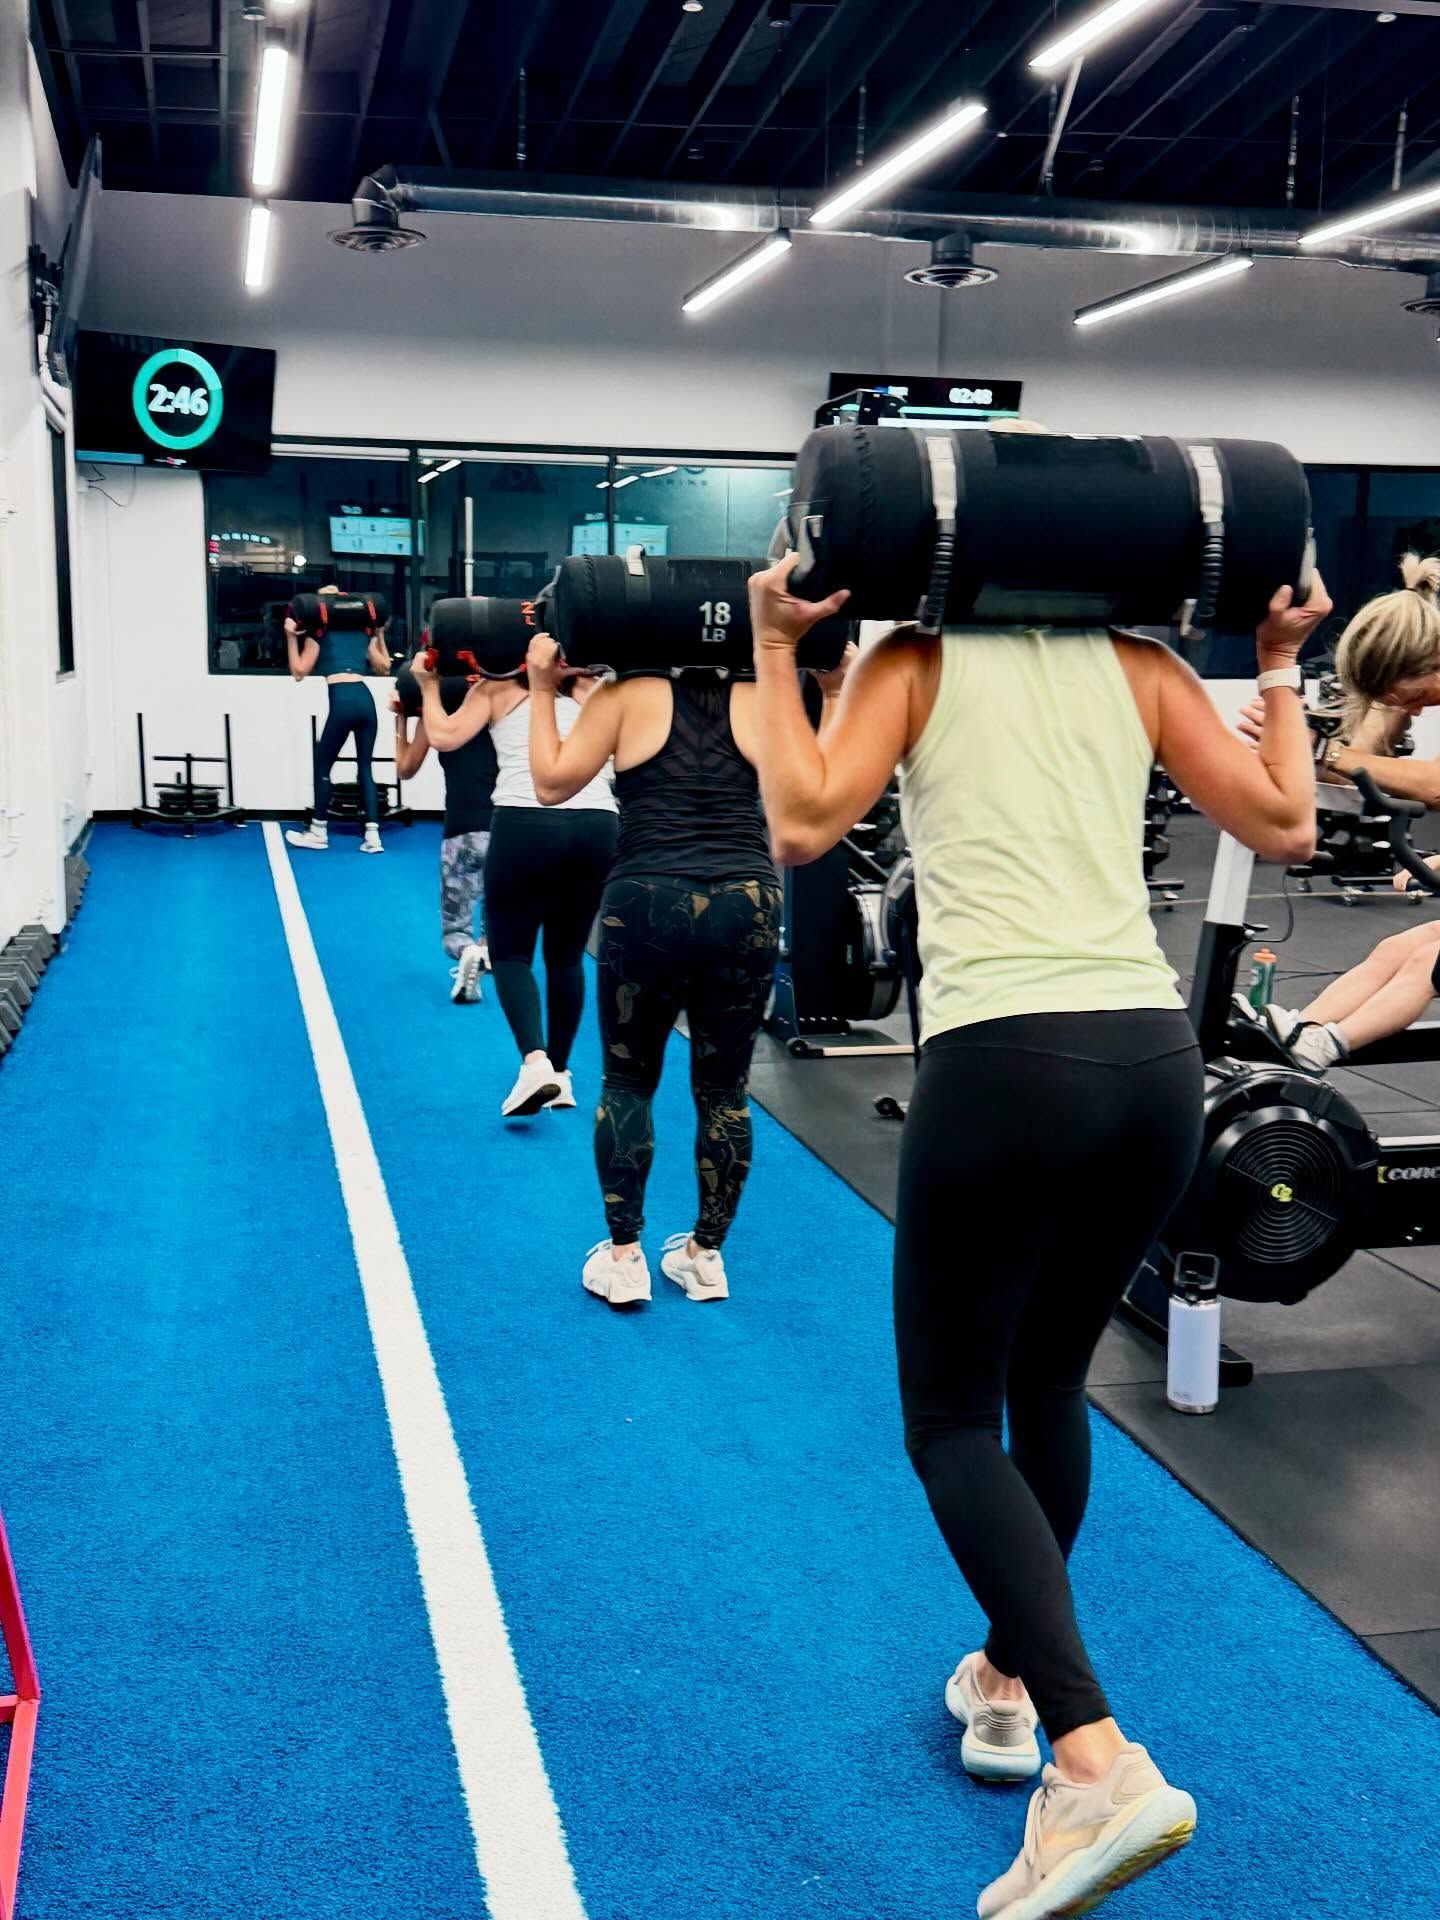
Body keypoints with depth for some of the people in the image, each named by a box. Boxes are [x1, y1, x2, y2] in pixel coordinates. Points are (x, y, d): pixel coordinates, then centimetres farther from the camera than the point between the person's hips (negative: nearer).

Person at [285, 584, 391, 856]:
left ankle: (318, 833, 17)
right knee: (365, 766, 10)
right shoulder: (363, 631, 19)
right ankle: (372, 836, 2)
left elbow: (300, 671, 9)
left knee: (322, 765, 10)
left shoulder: (319, 633, 6)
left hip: (342, 701, -5)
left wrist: (291, 637, 5)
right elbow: (384, 667, 28)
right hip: (365, 699, 5)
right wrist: (380, 635, 34)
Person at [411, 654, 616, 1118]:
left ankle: (535, 1062, -13)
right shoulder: (588, 691, 23)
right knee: (566, 954, 19)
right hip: (597, 826, 3)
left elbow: (444, 736, 3)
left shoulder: (496, 688, 15)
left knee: (510, 951, 9)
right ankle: (559, 1073, 24)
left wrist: (429, 687, 21)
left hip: (525, 823, -3)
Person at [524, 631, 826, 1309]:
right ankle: (705, 1254, 20)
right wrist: (833, 692, 21)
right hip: (747, 904, 2)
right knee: (723, 1089, 13)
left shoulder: (626, 695, 4)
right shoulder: (759, 700, 10)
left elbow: (552, 782, 3)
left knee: (627, 1080, 13)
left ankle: (623, 1258, 13)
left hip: (648, 904, -2)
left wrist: (540, 688, 9)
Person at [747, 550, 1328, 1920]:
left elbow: (803, 824, -7)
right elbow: (1285, 828, 11)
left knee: (951, 1418, 9)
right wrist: (1279, 671, 22)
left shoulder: (917, 657, 6)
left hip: (1005, 1063, -5)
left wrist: (776, 652, 2)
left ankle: (1097, 1763, -6)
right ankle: (1008, 1678, 40)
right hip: (1155, 1060, 5)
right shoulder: (1138, 662, 15)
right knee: (1048, 1385, 25)